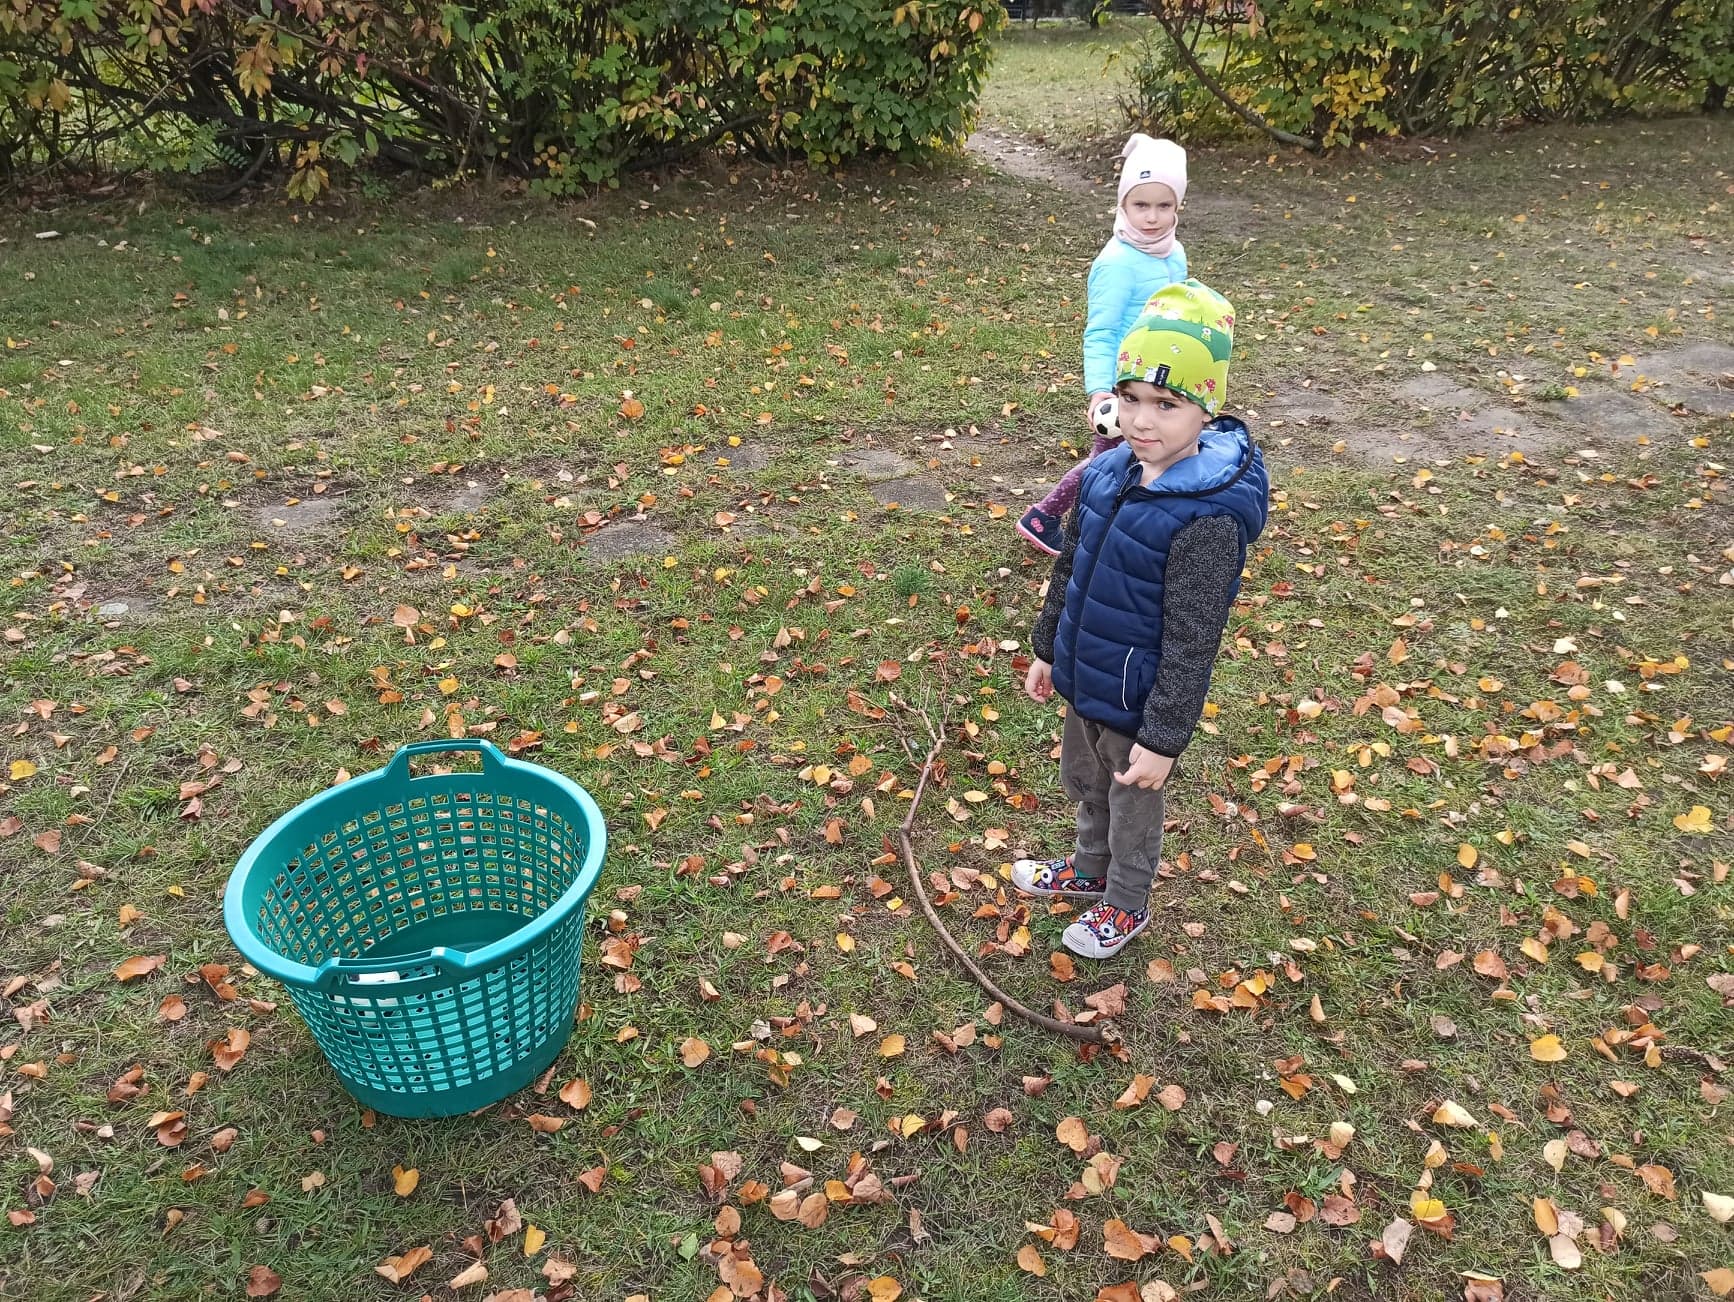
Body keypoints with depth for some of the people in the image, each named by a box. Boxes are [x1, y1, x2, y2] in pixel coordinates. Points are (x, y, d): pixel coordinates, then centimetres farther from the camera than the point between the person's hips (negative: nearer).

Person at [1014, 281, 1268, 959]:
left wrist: (1163, 738, -21)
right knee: (1083, 782, 29)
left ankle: (1125, 905, 45)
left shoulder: (1207, 518, -30)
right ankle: (1089, 870, 57)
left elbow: (1192, 643, -25)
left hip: (1139, 700, -7)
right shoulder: (1106, 473, -7)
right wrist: (1048, 649, 15)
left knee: (1133, 807, 19)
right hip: (1085, 679, 7)